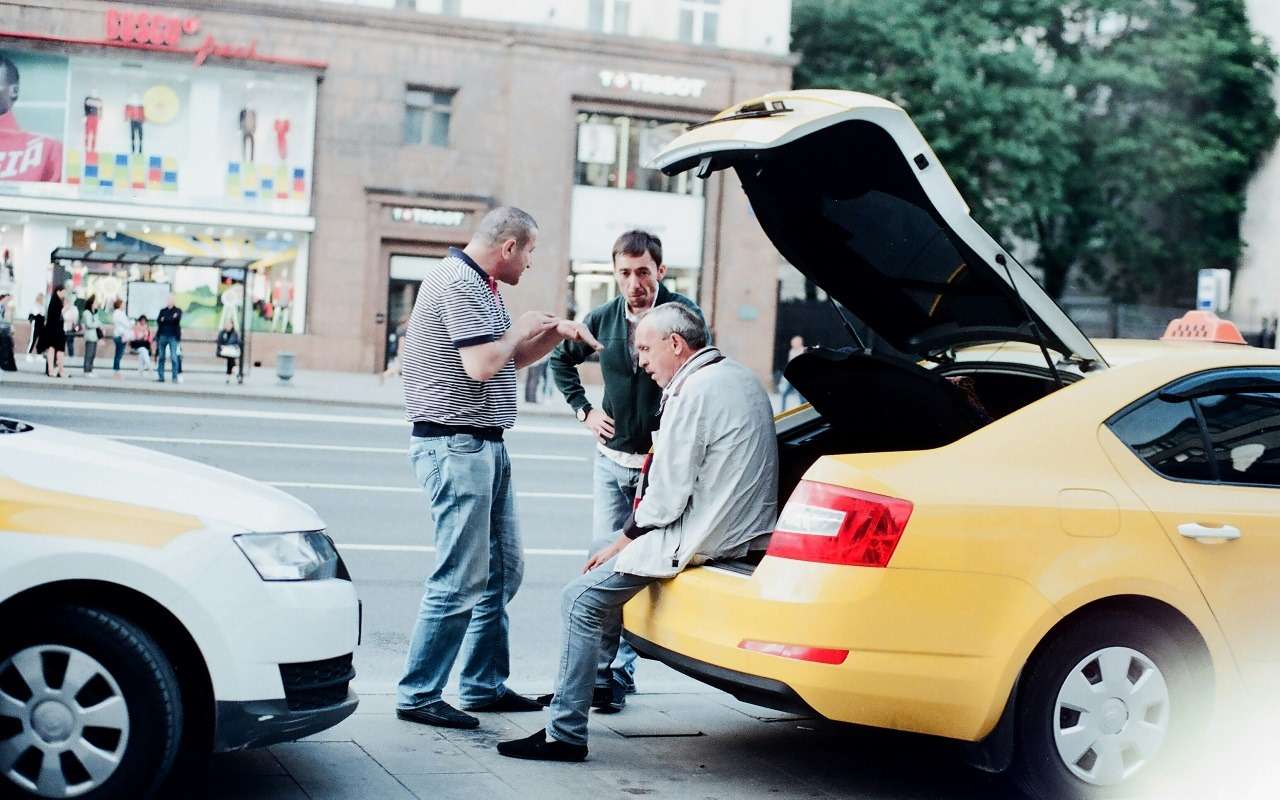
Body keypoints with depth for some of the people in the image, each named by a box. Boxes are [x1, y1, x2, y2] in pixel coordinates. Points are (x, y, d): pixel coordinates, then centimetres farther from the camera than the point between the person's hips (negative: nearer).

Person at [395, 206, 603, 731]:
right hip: (456, 446, -11)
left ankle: (484, 685, 23)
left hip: (485, 447, 11)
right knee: (461, 581, -8)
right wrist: (520, 330, -6)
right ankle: (417, 695, -1)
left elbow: (511, 362, 26)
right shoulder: (458, 283, -14)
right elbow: (481, 366, -23)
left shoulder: (481, 285, 18)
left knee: (502, 571, 14)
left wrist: (554, 333, 11)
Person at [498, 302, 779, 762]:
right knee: (616, 563, 27)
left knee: (582, 599, -7)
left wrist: (621, 542, -5)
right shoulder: (740, 378, 13)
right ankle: (599, 678, 30)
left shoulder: (693, 393, -17)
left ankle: (565, 735, -6)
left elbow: (668, 496, -18)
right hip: (742, 528, 10)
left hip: (703, 539, -10)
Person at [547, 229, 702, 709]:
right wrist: (584, 410, 14)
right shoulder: (603, 319, 4)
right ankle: (606, 666, 14)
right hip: (612, 460, 5)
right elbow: (561, 359, 22)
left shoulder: (682, 313, -11)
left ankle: (619, 670, 3)